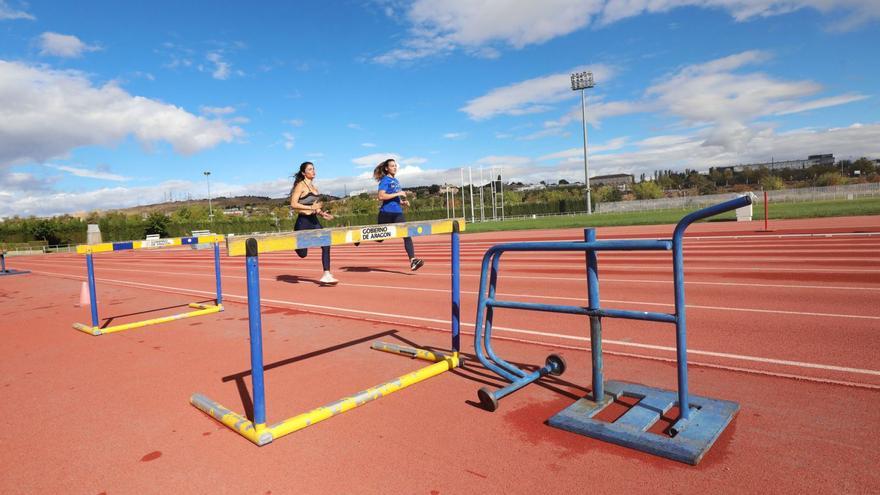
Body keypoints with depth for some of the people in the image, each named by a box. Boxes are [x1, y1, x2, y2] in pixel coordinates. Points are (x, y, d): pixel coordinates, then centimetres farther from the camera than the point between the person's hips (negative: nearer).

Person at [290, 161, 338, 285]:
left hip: (314, 221, 7)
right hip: (303, 221, -7)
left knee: (326, 244, -11)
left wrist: (322, 214, 9)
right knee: (302, 254, 1)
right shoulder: (301, 186, -8)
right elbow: (293, 204, -17)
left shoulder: (314, 187, 14)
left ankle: (326, 275, -9)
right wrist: (311, 207, -23)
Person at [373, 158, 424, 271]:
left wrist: (402, 202, 9)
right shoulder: (385, 180, -7)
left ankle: (413, 261, -17)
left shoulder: (395, 181, 15)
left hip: (398, 213, 6)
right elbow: (381, 196, -21)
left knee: (407, 235, -11)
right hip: (386, 213, -6)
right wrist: (398, 194, -20)